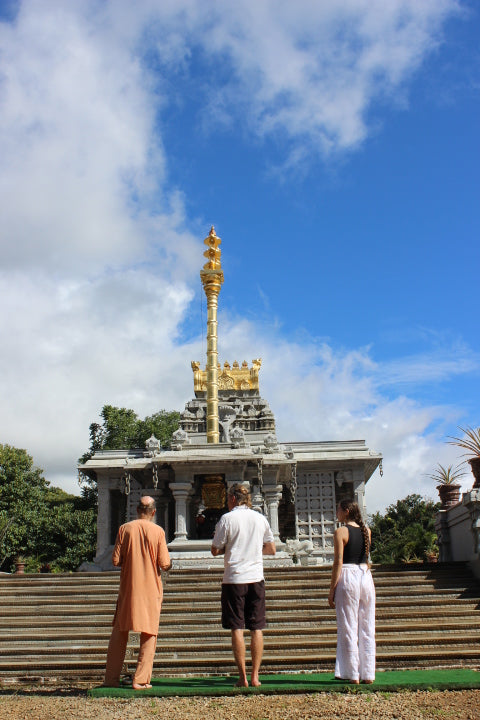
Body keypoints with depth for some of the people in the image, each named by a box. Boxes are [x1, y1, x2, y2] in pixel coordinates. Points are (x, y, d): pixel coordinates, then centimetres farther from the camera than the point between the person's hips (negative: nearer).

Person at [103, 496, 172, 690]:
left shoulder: (124, 529, -3)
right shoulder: (158, 531, -7)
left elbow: (116, 560, -4)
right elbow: (164, 564, -9)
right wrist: (169, 565, 13)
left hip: (128, 588, 2)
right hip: (150, 589, -2)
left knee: (119, 632, 13)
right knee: (149, 634, 7)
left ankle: (111, 678, 17)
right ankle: (140, 680, 4)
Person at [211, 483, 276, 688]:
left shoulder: (227, 519, -5)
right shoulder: (261, 519, 6)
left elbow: (215, 550, -2)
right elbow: (271, 549, 13)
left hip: (234, 579, -3)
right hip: (256, 578, 3)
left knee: (237, 628, 2)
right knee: (257, 628, 7)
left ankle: (242, 677, 3)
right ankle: (255, 676, 8)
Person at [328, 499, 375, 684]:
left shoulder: (341, 532, -7)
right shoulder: (367, 531, 10)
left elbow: (338, 561, -12)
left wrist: (332, 589, -9)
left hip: (348, 577, -6)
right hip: (366, 576, 6)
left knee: (348, 628, 0)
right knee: (367, 628, 10)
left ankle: (352, 674, 1)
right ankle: (368, 674, 12)